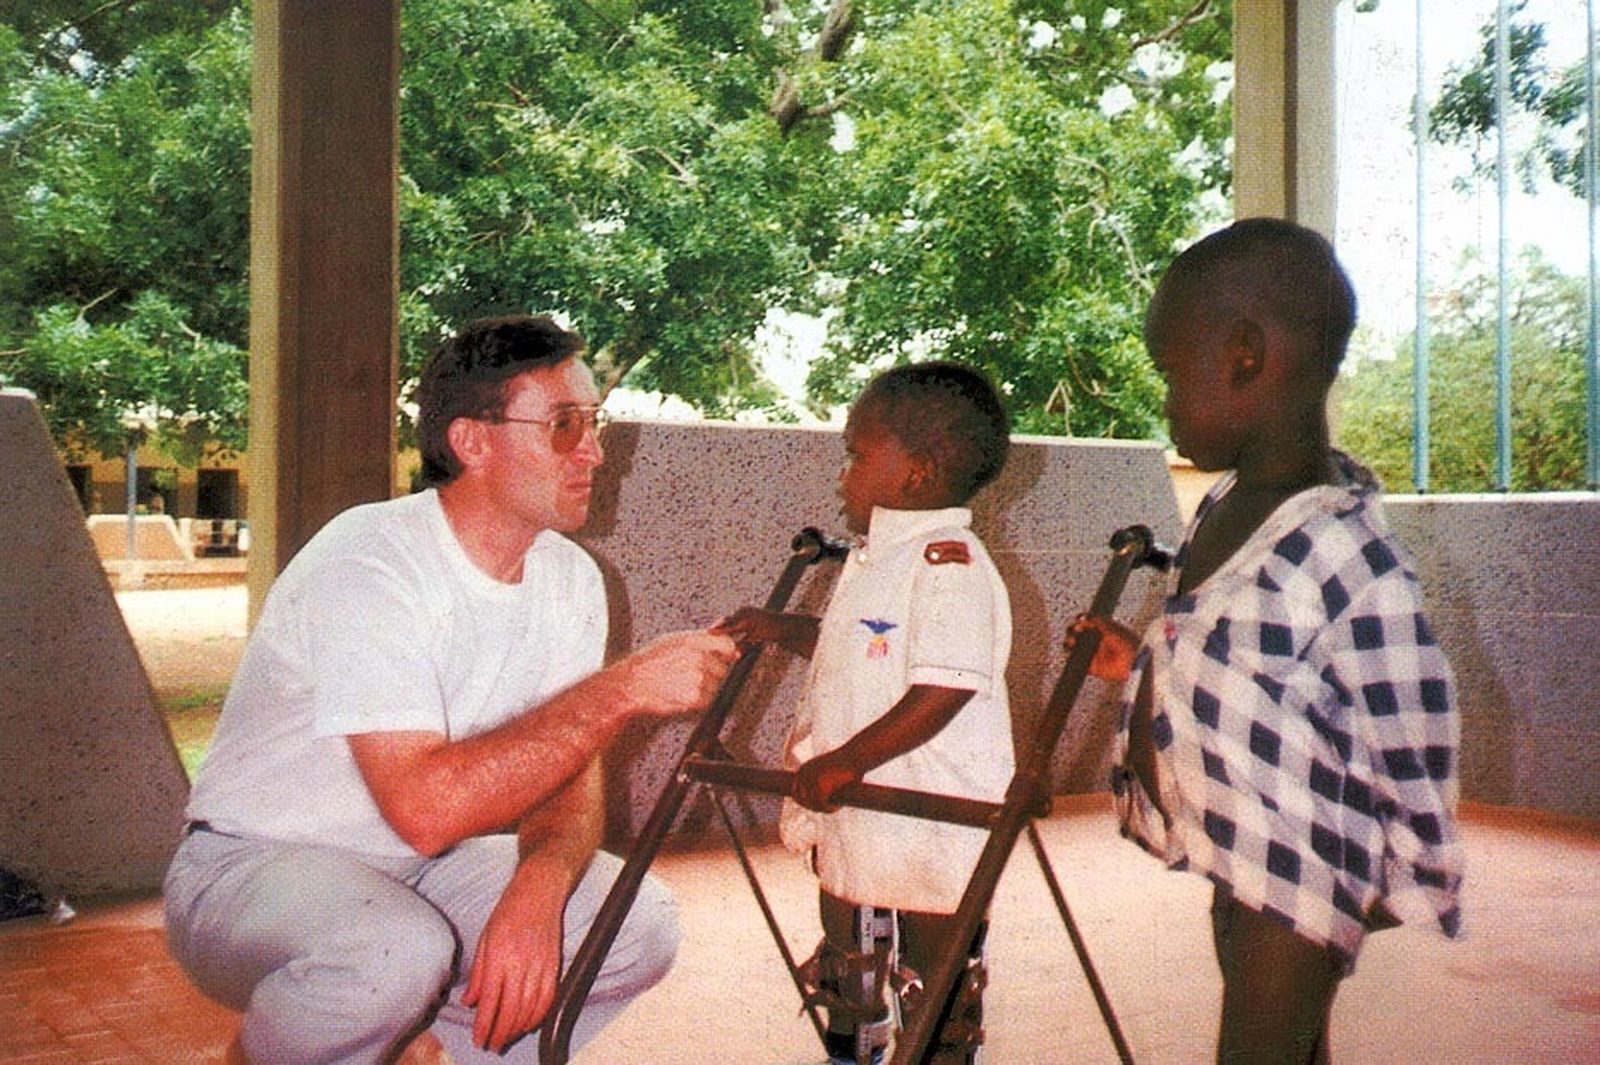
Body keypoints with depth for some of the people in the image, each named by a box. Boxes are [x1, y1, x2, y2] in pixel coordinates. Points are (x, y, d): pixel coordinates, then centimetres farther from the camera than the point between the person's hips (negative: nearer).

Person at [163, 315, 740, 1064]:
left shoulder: (570, 580, -3)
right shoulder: (367, 562, -25)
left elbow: (567, 776, -3)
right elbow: (424, 805, -34)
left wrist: (535, 892, -26)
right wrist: (622, 689, -32)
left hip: (419, 871, 6)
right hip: (257, 865, -6)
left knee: (639, 926, -11)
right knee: (396, 953, -36)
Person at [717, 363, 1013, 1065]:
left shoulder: (949, 564, -22)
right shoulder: (876, 556, 10)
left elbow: (945, 688, -29)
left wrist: (847, 761, -27)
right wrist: (783, 629, 12)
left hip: (932, 819, -10)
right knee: (847, 963, 25)